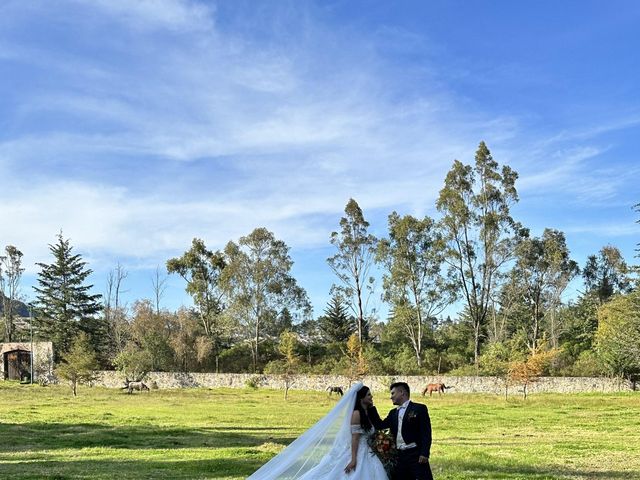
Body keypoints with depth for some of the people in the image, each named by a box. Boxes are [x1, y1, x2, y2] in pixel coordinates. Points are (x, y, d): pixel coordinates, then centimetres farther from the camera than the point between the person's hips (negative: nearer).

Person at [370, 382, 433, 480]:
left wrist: (424, 454, -16)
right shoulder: (393, 413, 19)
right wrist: (371, 407, 9)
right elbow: (380, 425, 13)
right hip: (399, 457, 6)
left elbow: (426, 433, -7)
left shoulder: (419, 408, -1)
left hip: (415, 455, -6)